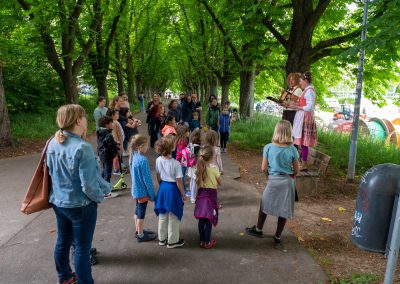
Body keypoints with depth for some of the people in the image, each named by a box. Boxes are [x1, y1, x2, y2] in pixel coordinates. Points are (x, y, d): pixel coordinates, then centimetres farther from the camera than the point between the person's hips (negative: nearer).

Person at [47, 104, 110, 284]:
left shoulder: (53, 144, -3)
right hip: (80, 205, -8)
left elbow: (52, 172, 8)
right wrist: (100, 196, -3)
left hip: (58, 202, 8)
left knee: (63, 241, 23)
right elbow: (89, 184, -24)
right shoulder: (82, 148, -26)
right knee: (82, 247, 8)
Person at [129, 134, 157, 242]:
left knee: (138, 211, 21)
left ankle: (138, 231, 37)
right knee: (141, 213, 6)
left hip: (136, 189, 8)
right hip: (142, 191, -8)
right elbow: (147, 179, -22)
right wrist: (152, 194, -13)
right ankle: (141, 235, 20)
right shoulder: (143, 160, -26)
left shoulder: (134, 157, 0)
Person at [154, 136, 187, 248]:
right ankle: (173, 241, 23)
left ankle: (162, 239, 33)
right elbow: (178, 182, -17)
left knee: (162, 216, 19)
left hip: (162, 188, 6)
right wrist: (183, 195, -4)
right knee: (173, 217, 10)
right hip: (173, 189, -6)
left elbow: (158, 177, 4)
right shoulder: (176, 163, -22)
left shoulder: (158, 160, -7)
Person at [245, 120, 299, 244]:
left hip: (273, 181, 0)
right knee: (284, 209, 12)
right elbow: (296, 170, -2)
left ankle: (258, 229, 35)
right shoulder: (292, 149, -9)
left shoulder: (268, 147, -10)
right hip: (288, 182, 0)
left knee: (264, 205, 20)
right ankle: (277, 236, 23)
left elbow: (264, 168, -7)